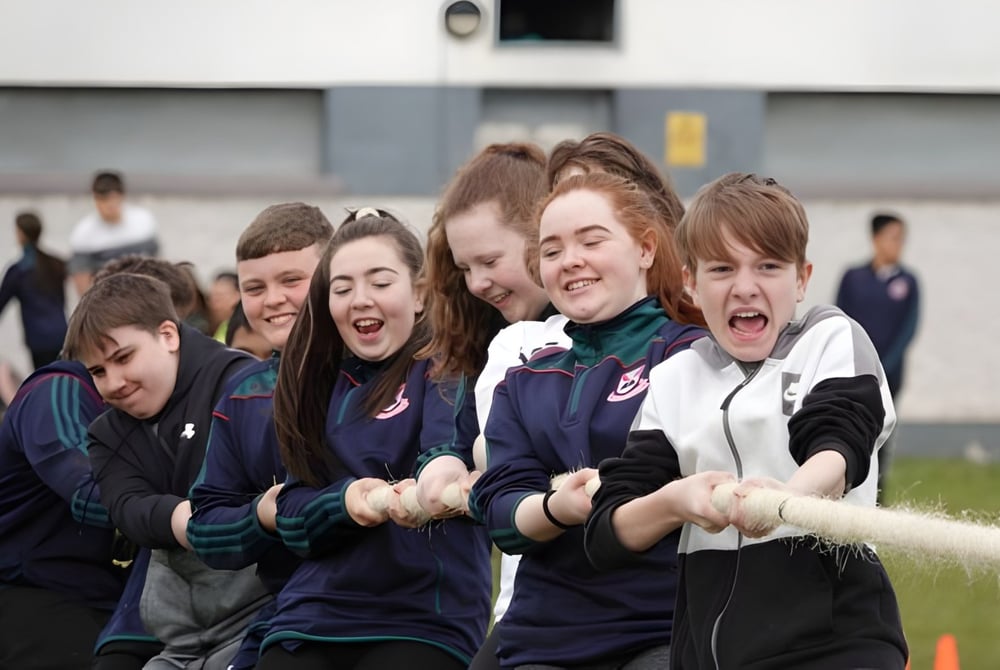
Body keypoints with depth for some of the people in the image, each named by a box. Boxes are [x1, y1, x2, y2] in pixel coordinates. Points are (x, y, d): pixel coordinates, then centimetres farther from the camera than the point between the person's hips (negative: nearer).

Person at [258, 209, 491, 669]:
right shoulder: (319, 382, 15)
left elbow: (448, 445, -21)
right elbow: (291, 516, 9)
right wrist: (344, 502, -14)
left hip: (424, 625, -4)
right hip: (309, 623, 4)